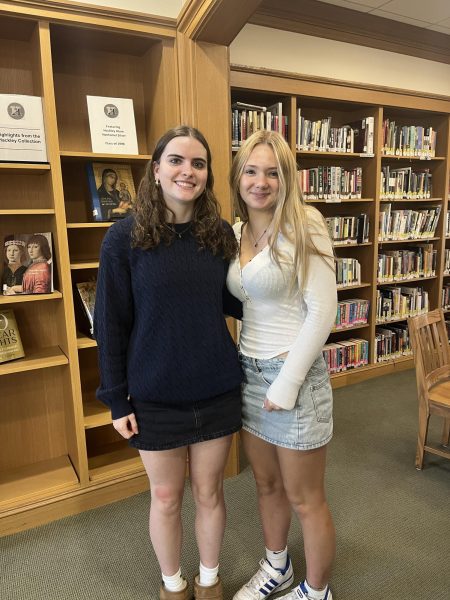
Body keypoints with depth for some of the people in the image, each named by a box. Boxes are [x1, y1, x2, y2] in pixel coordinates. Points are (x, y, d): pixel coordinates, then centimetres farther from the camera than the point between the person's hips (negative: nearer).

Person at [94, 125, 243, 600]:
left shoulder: (220, 233, -2)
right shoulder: (125, 237, -11)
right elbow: (110, 324, -7)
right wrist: (116, 399, -6)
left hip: (217, 392, 3)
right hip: (155, 397, -2)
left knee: (209, 493, 19)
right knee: (166, 498, 17)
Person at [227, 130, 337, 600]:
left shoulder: (303, 226, -13)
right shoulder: (234, 232, 6)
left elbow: (322, 310, -17)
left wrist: (287, 382, -17)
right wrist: (246, 364, 4)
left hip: (294, 372, -6)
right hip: (248, 371, 6)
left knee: (303, 498, 12)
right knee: (266, 483, 23)